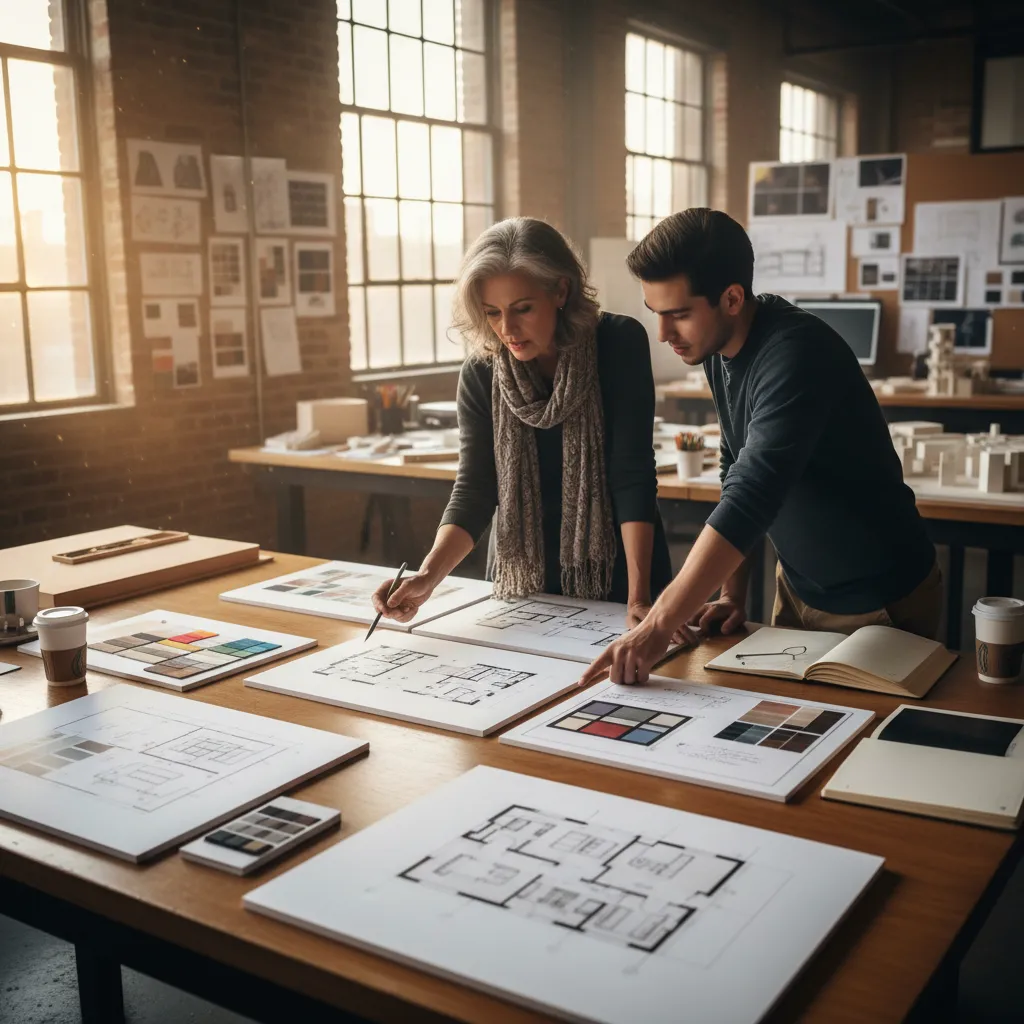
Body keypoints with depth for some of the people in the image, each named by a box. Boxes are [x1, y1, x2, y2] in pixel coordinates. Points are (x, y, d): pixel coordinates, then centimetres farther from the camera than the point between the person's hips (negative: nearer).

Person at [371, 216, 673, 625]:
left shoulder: (620, 343, -13)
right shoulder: (481, 373, -7)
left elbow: (632, 476, -16)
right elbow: (474, 489, -9)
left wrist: (638, 597, -23)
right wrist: (428, 575, -26)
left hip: (615, 573, -2)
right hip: (522, 583, 2)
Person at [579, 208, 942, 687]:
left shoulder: (797, 355, -30)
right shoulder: (719, 346, -4)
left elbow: (753, 496, -40)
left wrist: (659, 625, -45)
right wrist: (734, 595, -1)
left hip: (882, 602, -7)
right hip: (798, 586, 7)